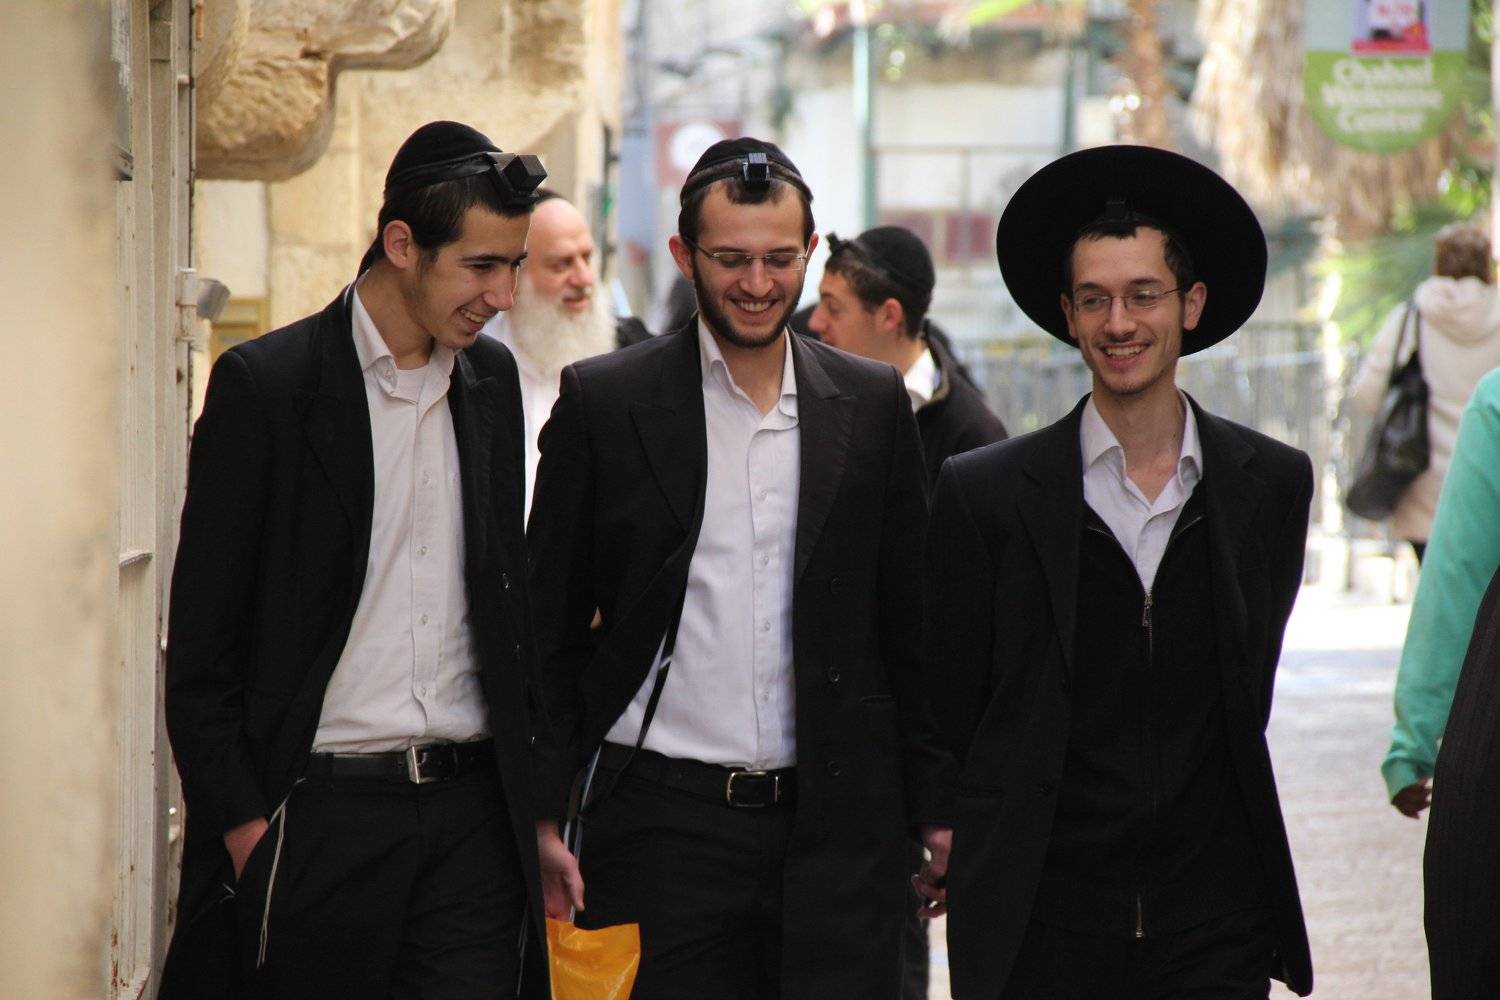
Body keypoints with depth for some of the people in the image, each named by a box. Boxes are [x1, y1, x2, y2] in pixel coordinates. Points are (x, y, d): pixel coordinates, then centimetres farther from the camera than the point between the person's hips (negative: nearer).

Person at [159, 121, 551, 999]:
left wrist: (529, 794, 14)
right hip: (320, 813, -5)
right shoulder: (266, 383, -6)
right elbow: (201, 638, -6)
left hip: (472, 806, 5)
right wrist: (241, 822, -9)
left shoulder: (492, 379, 11)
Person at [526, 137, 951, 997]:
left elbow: (912, 627, 11)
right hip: (664, 822, -1)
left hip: (840, 828, 2)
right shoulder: (604, 402, 3)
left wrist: (936, 807, 6)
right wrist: (544, 815, -2)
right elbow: (553, 630, 5)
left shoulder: (873, 405, 9)